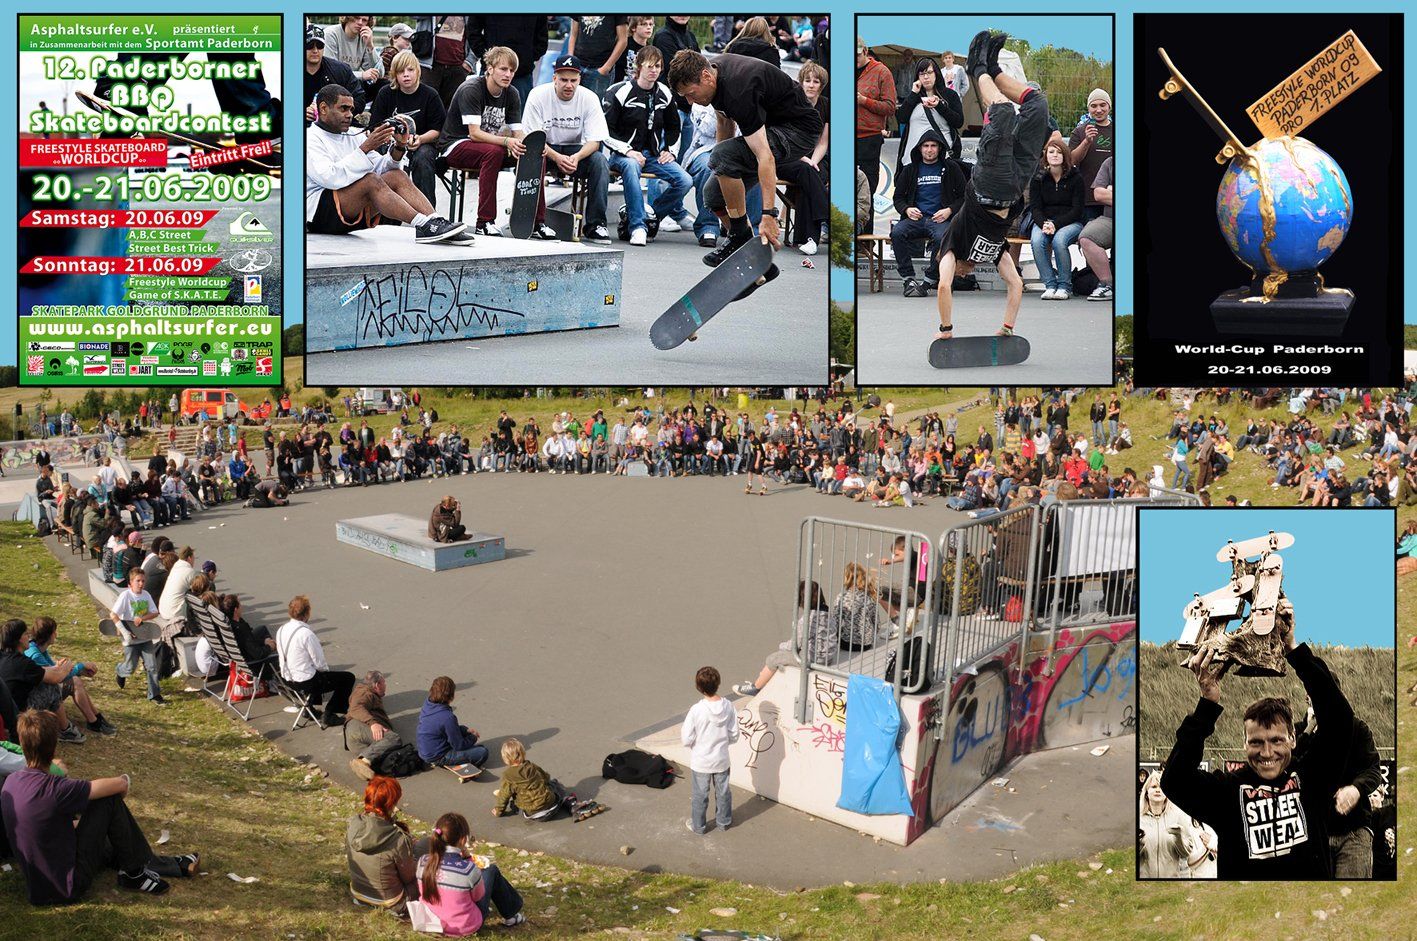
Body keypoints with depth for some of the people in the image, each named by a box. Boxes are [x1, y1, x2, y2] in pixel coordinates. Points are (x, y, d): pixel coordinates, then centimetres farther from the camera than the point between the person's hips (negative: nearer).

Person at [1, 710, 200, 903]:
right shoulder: (54, 789, -27)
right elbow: (119, 785, -17)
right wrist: (123, 780, 6)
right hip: (67, 887, -8)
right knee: (110, 799, -6)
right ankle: (133, 872, 8)